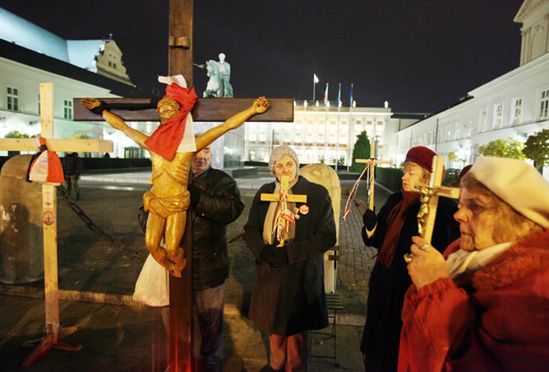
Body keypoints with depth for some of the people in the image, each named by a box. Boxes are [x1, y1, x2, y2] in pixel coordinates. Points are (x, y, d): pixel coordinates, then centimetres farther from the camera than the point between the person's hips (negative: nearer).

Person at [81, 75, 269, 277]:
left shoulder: (190, 143, -5)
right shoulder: (152, 143, 5)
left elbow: (226, 125, -9)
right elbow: (122, 126, 17)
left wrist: (252, 110, -13)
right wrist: (101, 109, 22)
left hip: (177, 204, -3)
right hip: (155, 202, 4)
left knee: (172, 249, 0)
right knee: (151, 245, 2)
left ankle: (179, 267, 37)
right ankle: (172, 271, 33)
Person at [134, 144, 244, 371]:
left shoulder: (223, 181, -3)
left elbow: (233, 209, -22)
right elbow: (145, 214, 2)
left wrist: (196, 197, -29)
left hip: (208, 266, -2)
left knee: (211, 321, 16)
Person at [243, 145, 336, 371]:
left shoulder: (317, 194, -8)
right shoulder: (264, 192, 3)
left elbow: (327, 237, -10)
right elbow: (250, 230, 7)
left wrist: (288, 253, -17)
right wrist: (263, 251, -14)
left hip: (302, 275, -3)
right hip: (270, 271, 4)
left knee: (296, 328, 10)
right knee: (274, 323, 19)